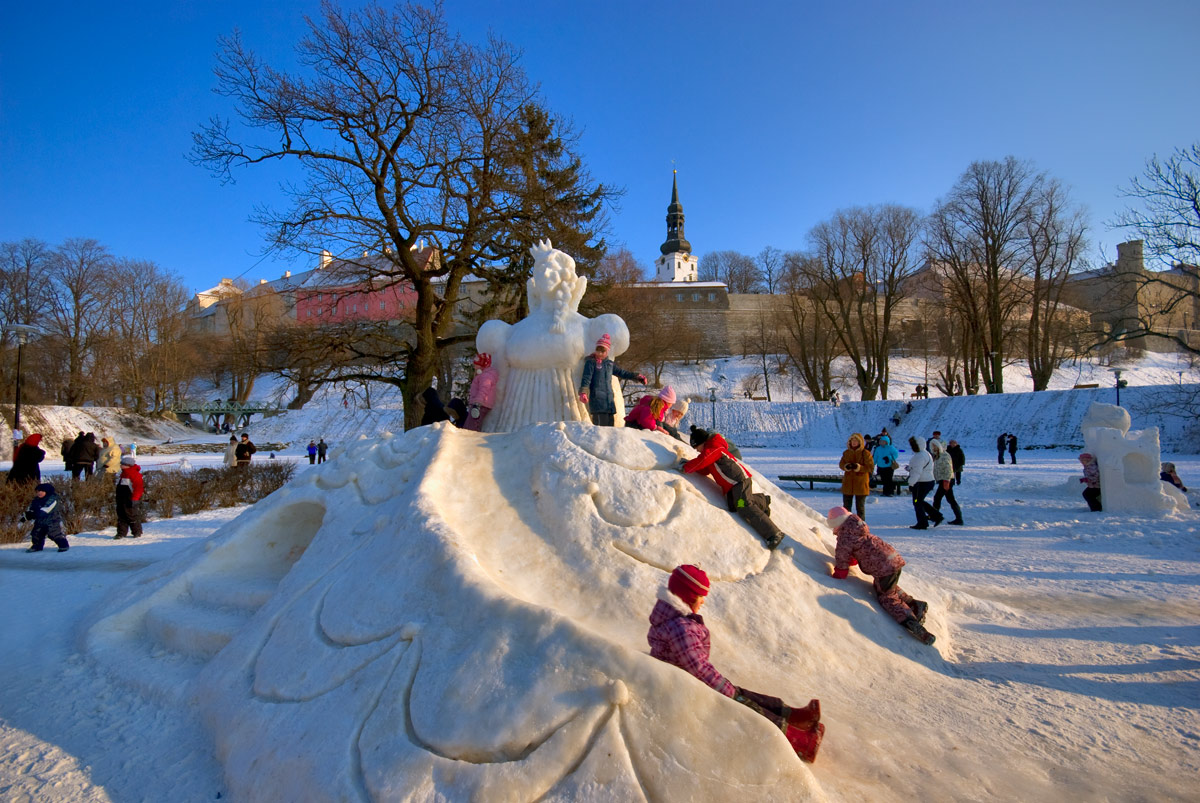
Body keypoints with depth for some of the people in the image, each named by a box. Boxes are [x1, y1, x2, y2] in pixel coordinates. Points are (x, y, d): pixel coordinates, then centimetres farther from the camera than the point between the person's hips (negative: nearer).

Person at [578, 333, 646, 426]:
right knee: (600, 425, -16)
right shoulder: (591, 362, -1)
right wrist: (583, 392, -24)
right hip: (597, 401, -7)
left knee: (610, 424, 7)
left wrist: (636, 376, 29)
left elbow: (621, 372, 30)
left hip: (609, 401, 7)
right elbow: (586, 379, -9)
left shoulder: (609, 363, 18)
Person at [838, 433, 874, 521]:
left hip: (861, 484, -4)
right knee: (846, 506, 14)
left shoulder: (865, 453, -8)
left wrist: (858, 467, -23)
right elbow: (841, 464, 8)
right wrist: (846, 466, -14)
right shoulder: (846, 453, 6)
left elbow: (870, 467, -10)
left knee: (860, 507, 6)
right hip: (848, 484, 4)